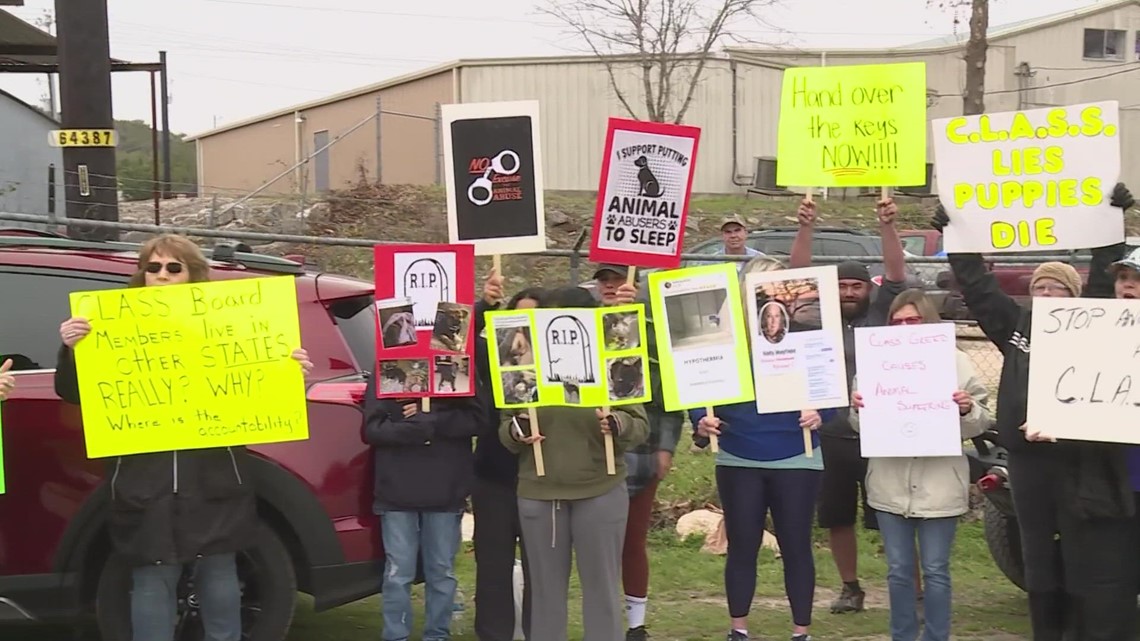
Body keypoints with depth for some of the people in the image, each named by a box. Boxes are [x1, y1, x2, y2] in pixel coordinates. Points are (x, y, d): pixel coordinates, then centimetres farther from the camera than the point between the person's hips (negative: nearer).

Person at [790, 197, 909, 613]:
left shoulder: (881, 315, 3)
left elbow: (896, 274, -9)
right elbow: (799, 276, -2)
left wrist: (887, 227, -21)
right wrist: (805, 229, -15)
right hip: (831, 437, 3)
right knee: (836, 519, 12)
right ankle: (850, 588, 27)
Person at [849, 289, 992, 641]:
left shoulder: (957, 362, 1)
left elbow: (979, 424, 0)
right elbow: (863, 426, 9)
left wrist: (968, 410, -21)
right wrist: (856, 409, -11)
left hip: (938, 484, -2)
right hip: (891, 485, 2)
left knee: (935, 571, 5)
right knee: (898, 571, 10)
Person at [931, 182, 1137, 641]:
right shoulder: (1016, 327, 12)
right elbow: (978, 287, 13)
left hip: (1083, 462, -3)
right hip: (1029, 461, 3)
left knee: (1096, 563, -1)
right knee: (1040, 561, 11)